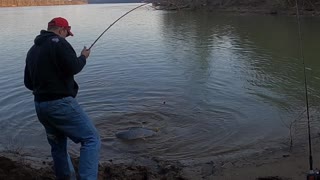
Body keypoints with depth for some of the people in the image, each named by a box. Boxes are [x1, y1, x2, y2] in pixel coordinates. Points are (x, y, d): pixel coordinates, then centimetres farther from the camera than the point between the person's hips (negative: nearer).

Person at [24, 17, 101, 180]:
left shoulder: (32, 50, 18)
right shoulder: (57, 42, -8)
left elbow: (28, 83, 20)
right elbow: (73, 68, -18)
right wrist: (83, 57, 0)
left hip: (40, 106, 9)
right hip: (60, 103, -9)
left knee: (58, 147, 20)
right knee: (91, 139, -6)